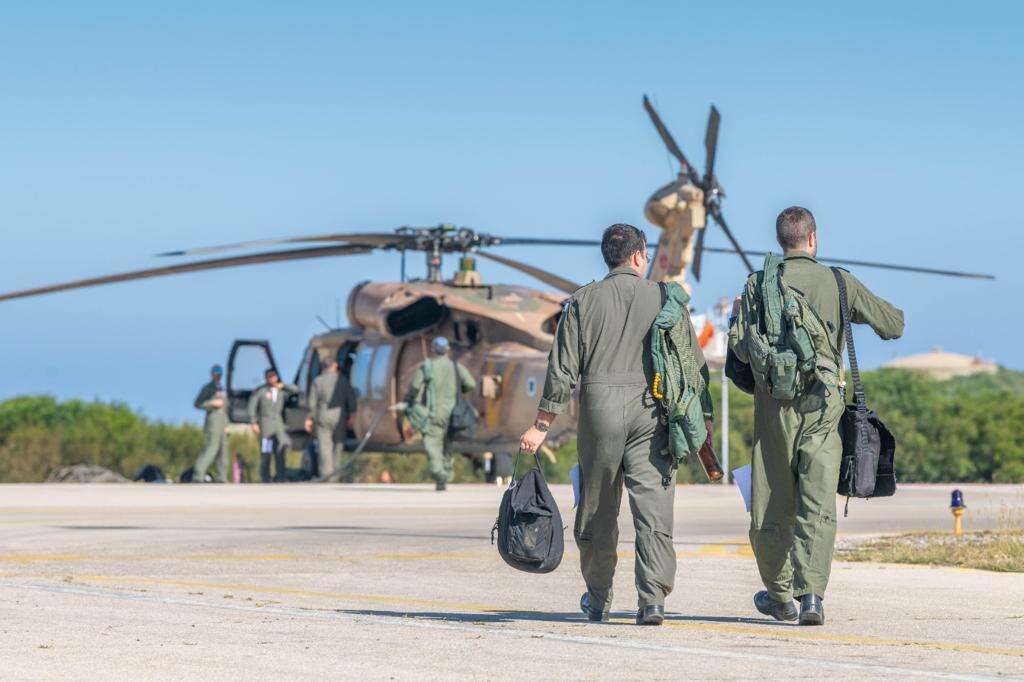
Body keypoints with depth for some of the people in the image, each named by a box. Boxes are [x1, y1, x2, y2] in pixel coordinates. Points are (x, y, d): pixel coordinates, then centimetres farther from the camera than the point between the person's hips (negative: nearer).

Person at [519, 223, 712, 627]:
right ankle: (652, 599, -15)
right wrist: (703, 418, 12)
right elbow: (693, 363, 5)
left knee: (597, 509, 12)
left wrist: (542, 426, 6)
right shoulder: (664, 299, 5)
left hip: (599, 410, 1)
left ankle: (598, 600, 22)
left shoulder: (584, 301, 6)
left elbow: (563, 369, 3)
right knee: (653, 507, -4)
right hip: (651, 411, -1)